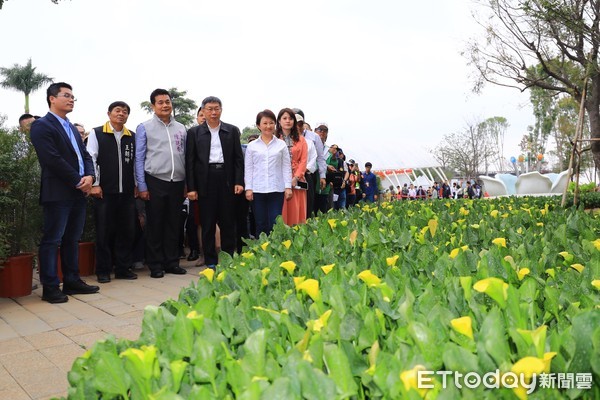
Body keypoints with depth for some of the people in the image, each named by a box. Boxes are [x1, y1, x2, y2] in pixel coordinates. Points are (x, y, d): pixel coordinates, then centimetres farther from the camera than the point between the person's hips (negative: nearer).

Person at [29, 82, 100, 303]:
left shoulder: (72, 127, 21)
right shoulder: (42, 126, -5)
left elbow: (85, 155, 15)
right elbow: (53, 160, -15)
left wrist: (89, 176, -4)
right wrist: (78, 181, -13)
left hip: (79, 192, 8)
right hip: (57, 193, -8)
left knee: (72, 239, 12)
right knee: (52, 240, -2)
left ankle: (72, 281, 20)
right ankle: (50, 288, 5)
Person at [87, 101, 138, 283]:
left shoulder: (132, 137, 10)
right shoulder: (96, 134, 1)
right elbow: (90, 159, -2)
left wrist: (136, 185, 8)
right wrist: (94, 184, -8)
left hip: (127, 192, 4)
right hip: (104, 191, -3)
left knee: (127, 231, 6)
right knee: (104, 232, 3)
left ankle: (123, 268, 18)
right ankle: (103, 270, 15)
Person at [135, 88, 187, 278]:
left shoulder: (181, 128, 11)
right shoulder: (144, 127, 1)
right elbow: (139, 158, 0)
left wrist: (188, 184, 10)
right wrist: (142, 186, -6)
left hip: (177, 182, 3)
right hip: (155, 182, -3)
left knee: (173, 224, 9)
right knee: (155, 225, 4)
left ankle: (172, 262, 20)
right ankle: (155, 265, 14)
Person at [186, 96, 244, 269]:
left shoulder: (232, 130, 8)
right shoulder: (194, 132, 5)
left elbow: (238, 158, 6)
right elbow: (189, 161, 2)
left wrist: (239, 182, -3)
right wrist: (191, 187, -4)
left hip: (227, 180, 1)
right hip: (205, 181, -1)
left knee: (228, 221, 7)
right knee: (207, 223, 5)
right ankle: (210, 260, 16)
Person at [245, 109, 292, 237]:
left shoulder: (281, 144, 6)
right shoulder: (252, 146, 7)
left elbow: (286, 167, 5)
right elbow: (248, 169, 6)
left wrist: (288, 187, -2)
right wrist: (248, 188, -2)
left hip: (277, 190, 0)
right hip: (257, 190, 0)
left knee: (275, 224, -1)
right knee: (260, 224, 5)